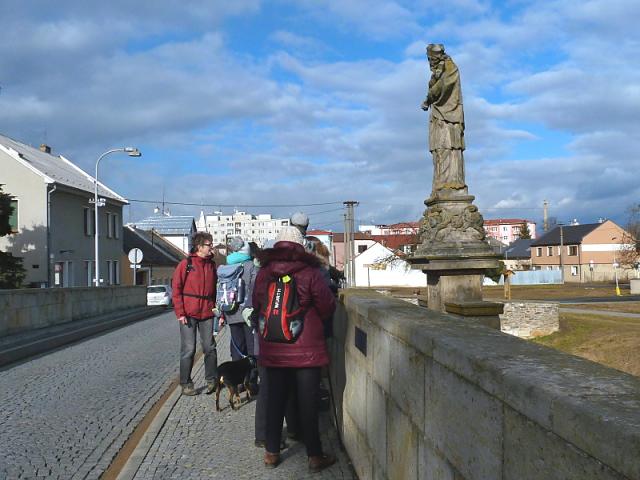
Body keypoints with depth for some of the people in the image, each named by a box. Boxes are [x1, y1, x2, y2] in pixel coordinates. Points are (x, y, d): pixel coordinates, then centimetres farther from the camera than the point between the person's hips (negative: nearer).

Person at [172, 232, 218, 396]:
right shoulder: (185, 264, -4)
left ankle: (211, 380, 21)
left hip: (207, 313, 4)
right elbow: (176, 289, -5)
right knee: (188, 349, 1)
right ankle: (186, 384, 13)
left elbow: (215, 289, 13)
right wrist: (180, 313, -10)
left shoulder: (212, 265, 10)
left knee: (209, 347, 7)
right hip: (189, 314, -4)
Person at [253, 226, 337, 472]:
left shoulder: (263, 273, 0)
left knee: (275, 399, 14)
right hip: (305, 350, -3)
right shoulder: (310, 273, -12)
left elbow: (256, 305, 12)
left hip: (272, 350, 4)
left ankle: (272, 452, 21)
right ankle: (315, 456, 12)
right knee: (308, 403, 5)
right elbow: (327, 308, -7)